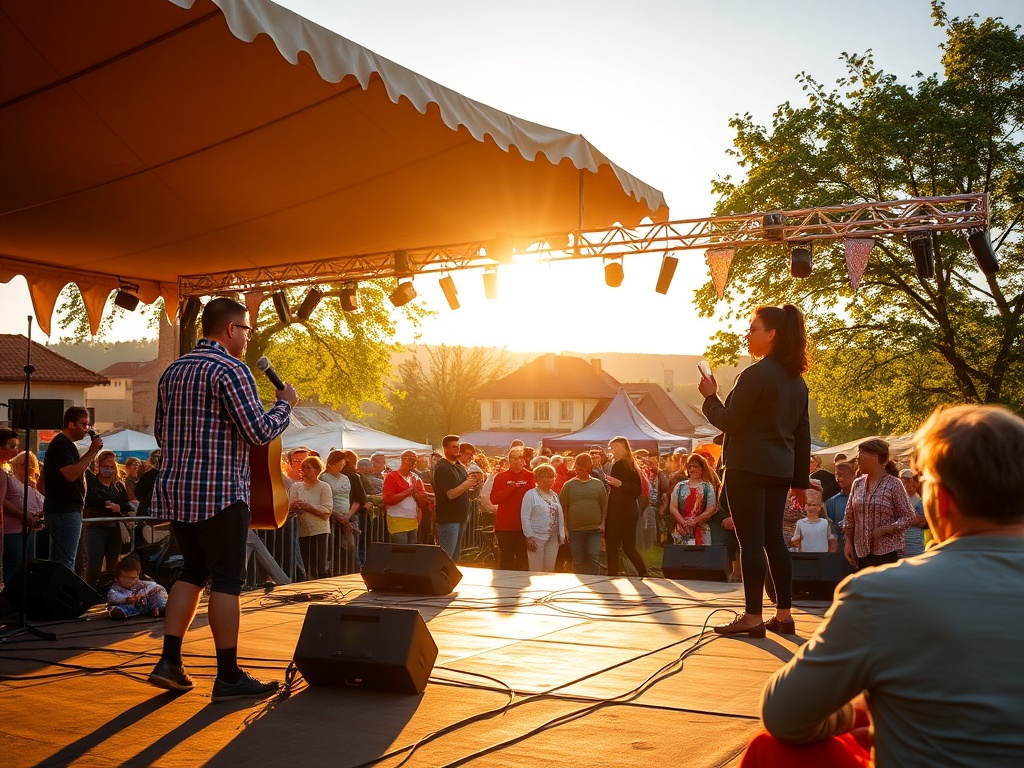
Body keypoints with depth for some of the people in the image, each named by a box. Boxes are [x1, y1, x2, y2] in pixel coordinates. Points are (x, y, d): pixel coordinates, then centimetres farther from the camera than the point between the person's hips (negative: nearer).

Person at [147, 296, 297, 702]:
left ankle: (169, 661, 15)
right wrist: (284, 403, 0)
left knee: (192, 572, 18)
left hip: (175, 490, 8)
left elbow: (161, 431, 20)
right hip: (220, 492, -8)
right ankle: (228, 676, 3)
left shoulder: (173, 371, 13)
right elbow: (259, 432, -17)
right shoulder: (230, 369, -13)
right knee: (226, 581, -2)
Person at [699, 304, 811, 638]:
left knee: (751, 541, -4)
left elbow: (729, 422, -13)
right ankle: (784, 614, 15)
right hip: (780, 471, 8)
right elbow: (803, 433, 15)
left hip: (748, 468, -8)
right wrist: (801, 479, 19)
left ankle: (753, 617, -1)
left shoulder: (756, 375, -14)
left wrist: (710, 396, 4)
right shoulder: (796, 380, 13)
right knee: (774, 538, 13)